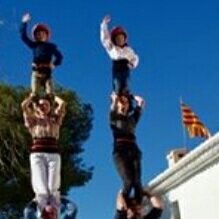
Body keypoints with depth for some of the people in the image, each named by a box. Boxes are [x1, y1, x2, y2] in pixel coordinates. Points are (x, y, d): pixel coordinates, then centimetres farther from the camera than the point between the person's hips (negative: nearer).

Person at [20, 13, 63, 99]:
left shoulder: (51, 46, 14)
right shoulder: (34, 45, 13)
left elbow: (59, 56, 18)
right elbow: (23, 37, 8)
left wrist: (54, 64, -1)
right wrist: (24, 23, 5)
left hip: (47, 72, 0)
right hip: (36, 72, 0)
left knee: (50, 94, -9)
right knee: (34, 93, -9)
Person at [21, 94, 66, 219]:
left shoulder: (55, 119, 24)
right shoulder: (33, 120, 21)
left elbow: (62, 103, 13)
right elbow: (24, 105, 8)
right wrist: (33, 95, 25)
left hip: (53, 154, 1)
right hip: (37, 154, -1)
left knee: (53, 187, -14)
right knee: (41, 188, -14)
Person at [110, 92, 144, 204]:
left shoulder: (132, 119, 23)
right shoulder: (114, 117, 13)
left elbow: (141, 101, 20)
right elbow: (115, 99, -1)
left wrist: (129, 97, 34)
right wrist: (115, 96, 20)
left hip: (134, 152, 4)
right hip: (120, 152, -4)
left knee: (137, 182, -14)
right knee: (128, 182, -20)